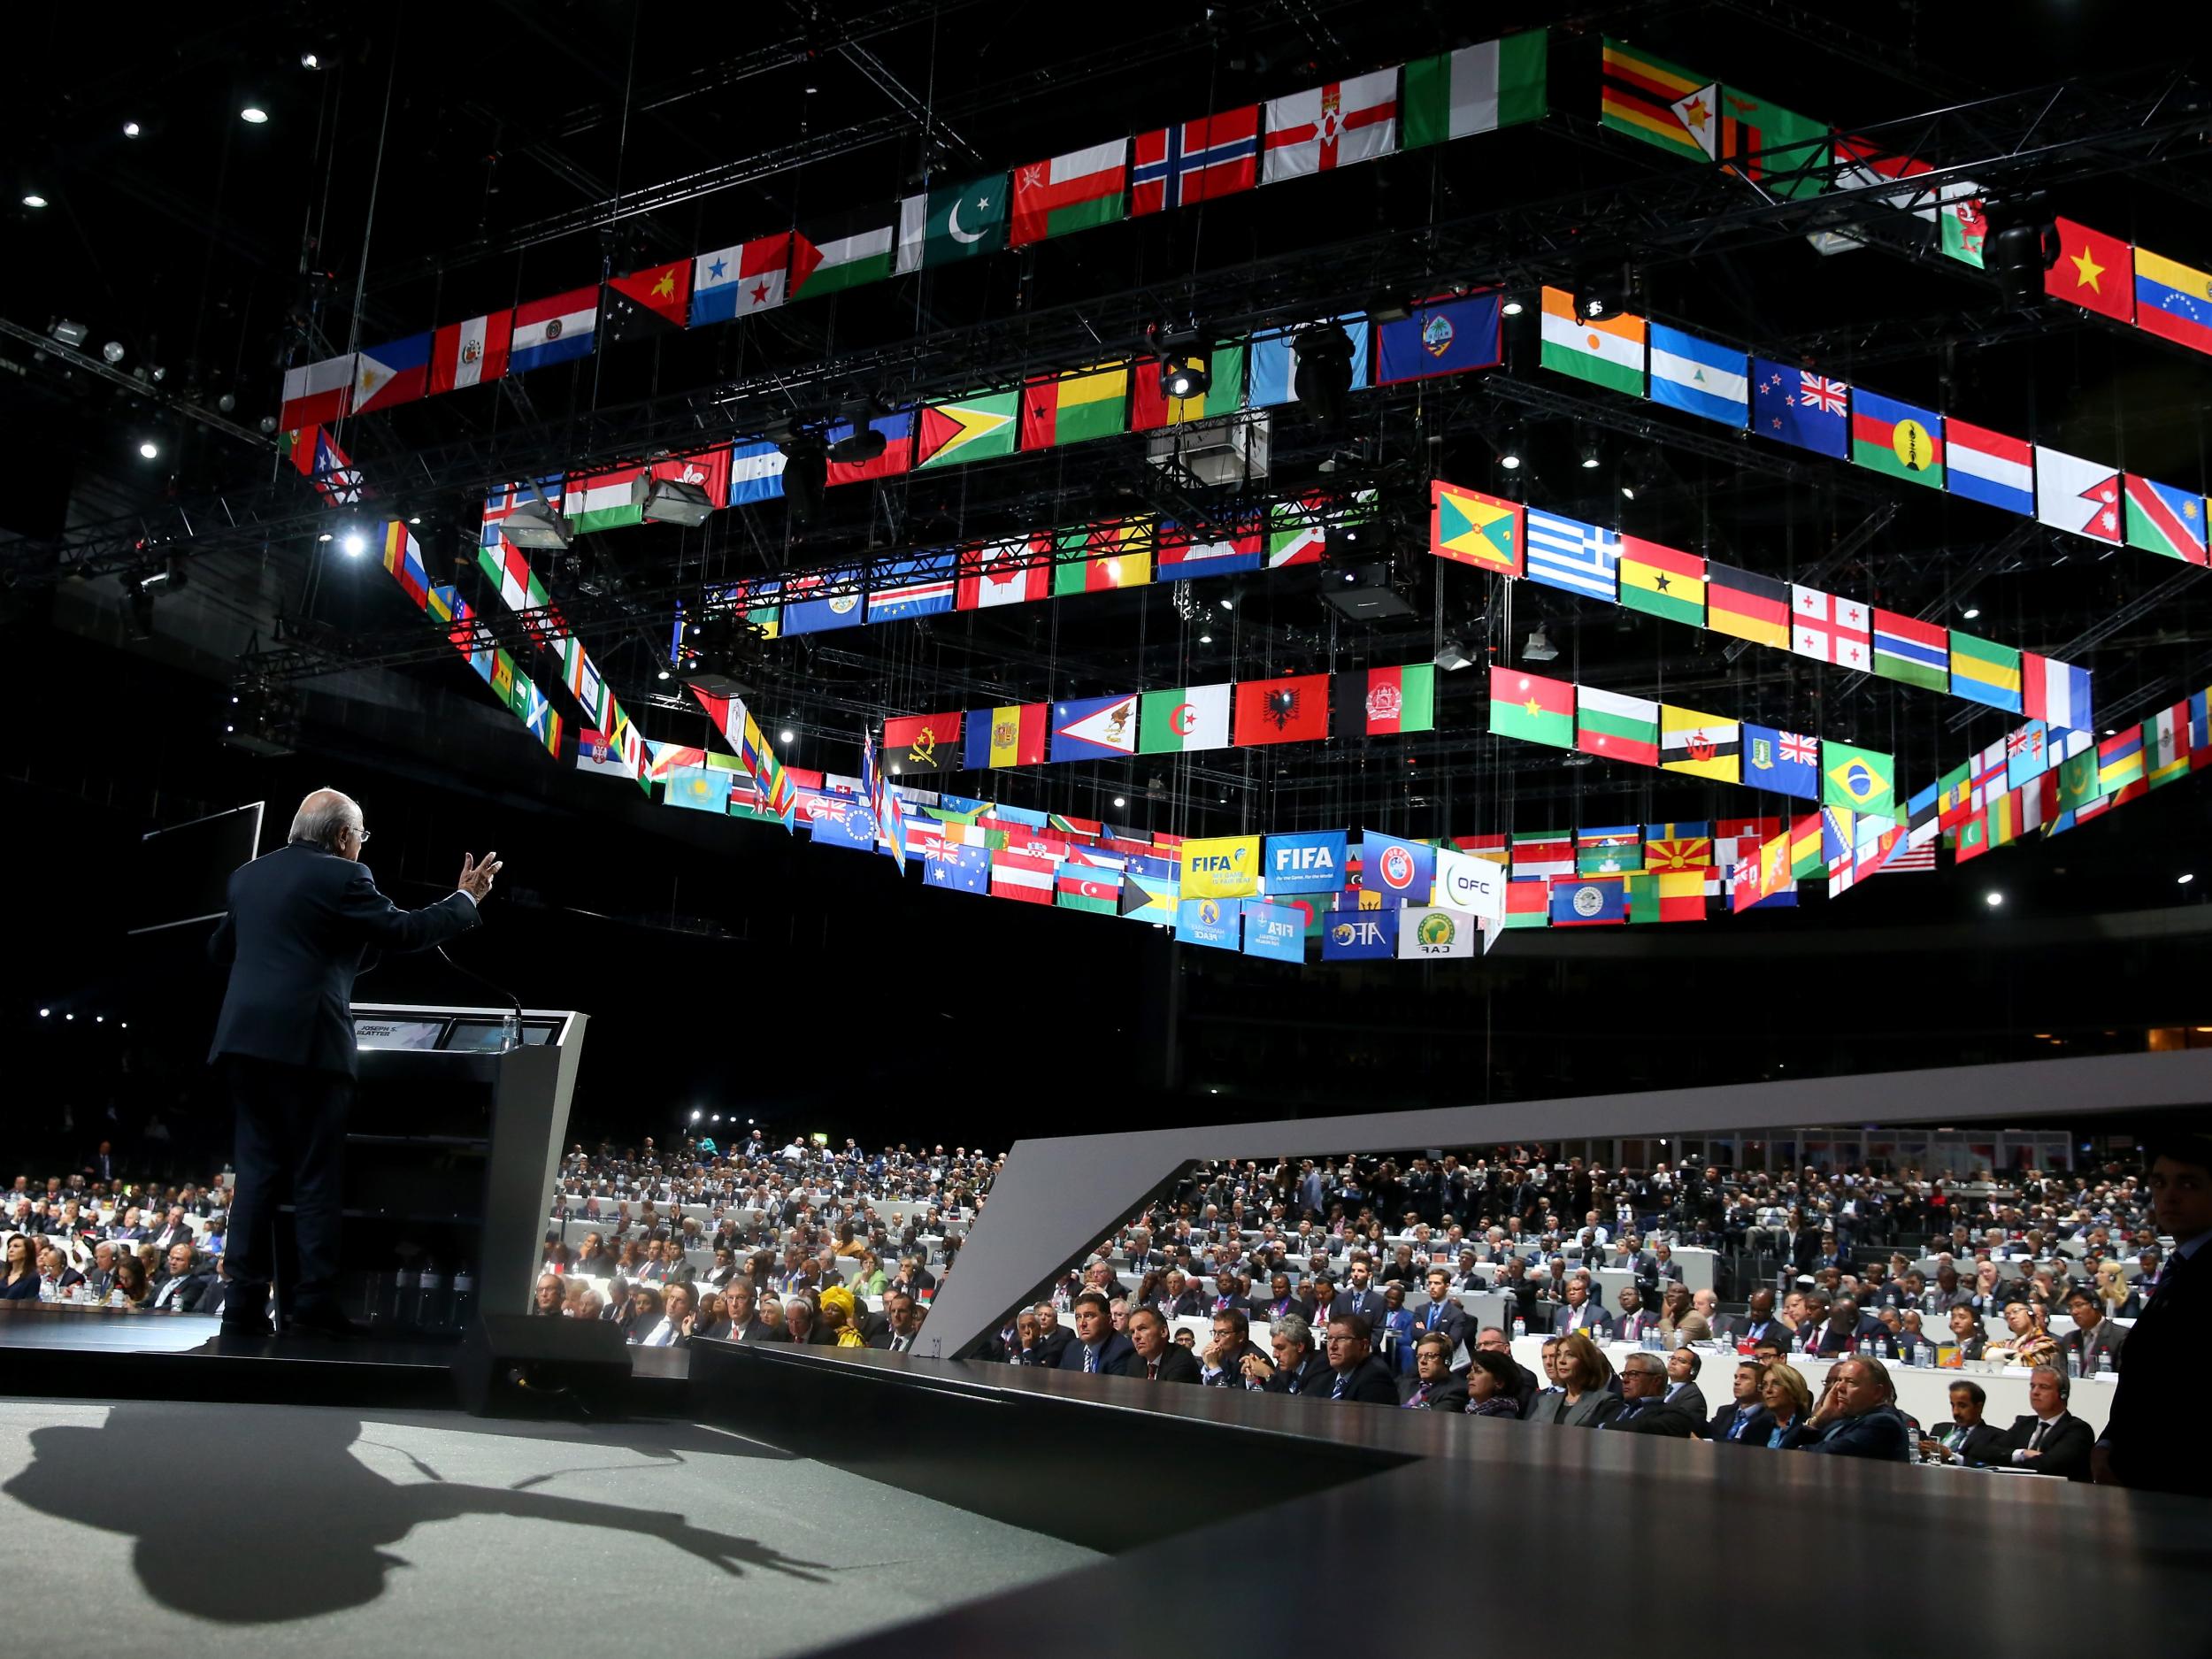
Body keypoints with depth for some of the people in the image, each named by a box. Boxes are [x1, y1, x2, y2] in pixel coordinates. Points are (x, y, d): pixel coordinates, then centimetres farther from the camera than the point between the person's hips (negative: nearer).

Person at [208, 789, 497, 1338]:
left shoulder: (249, 875, 16)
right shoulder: (342, 877, -6)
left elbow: (220, 949, 25)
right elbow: (404, 930, -5)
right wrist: (466, 899, 8)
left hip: (245, 1040, 7)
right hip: (305, 1043, -6)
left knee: (258, 1170, 10)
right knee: (316, 1176, 0)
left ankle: (246, 1302, 7)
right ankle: (315, 1301, -1)